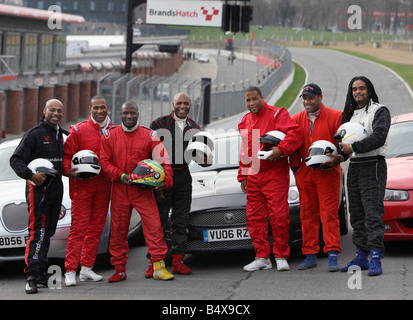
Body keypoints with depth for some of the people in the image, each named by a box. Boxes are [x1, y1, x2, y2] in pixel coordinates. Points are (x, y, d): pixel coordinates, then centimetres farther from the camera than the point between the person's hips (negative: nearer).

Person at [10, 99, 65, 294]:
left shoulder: (62, 135, 14)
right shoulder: (34, 134, -7)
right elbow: (16, 160, -10)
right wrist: (30, 175, -23)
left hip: (56, 187, 7)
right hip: (38, 187, -7)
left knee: (48, 232, 9)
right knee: (38, 232, -14)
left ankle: (40, 273, 15)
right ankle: (32, 276, -19)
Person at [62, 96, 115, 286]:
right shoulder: (79, 131, 0)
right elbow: (66, 154, -1)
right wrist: (68, 170, -17)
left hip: (104, 186, 4)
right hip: (82, 185, -4)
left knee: (96, 227, 8)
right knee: (79, 227, -8)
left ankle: (87, 269, 16)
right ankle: (70, 271, -8)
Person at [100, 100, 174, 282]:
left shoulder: (149, 136, 2)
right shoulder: (110, 135, 5)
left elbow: (163, 159, -1)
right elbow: (105, 161, 2)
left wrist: (165, 181, -17)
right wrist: (121, 175, -13)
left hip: (143, 189, -1)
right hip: (119, 189, 1)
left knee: (153, 224, -10)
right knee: (118, 228, 4)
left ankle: (159, 266, -5)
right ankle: (119, 269, 14)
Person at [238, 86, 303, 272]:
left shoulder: (277, 115, -3)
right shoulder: (244, 122, 17)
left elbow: (295, 134, -15)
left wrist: (281, 149, -28)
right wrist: (242, 176, 19)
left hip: (275, 174, -6)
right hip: (253, 176, 6)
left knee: (278, 215, -8)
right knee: (254, 217, 4)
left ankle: (281, 257, 0)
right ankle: (262, 258, 11)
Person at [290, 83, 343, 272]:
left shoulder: (335, 117, 0)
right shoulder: (297, 120, 12)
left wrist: (338, 158, -17)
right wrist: (296, 167, 5)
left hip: (327, 173, -4)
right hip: (305, 174, 4)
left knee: (329, 214, -7)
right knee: (307, 215, 6)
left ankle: (332, 255, -8)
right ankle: (310, 255, 12)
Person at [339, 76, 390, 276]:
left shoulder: (379, 111, -3)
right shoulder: (350, 114, 20)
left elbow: (379, 137, -17)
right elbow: (344, 138, 25)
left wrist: (354, 147, -20)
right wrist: (341, 149, 2)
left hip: (373, 166, -7)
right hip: (354, 167, 7)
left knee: (373, 214, -13)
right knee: (357, 215, 8)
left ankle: (376, 258, -18)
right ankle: (361, 257, 13)